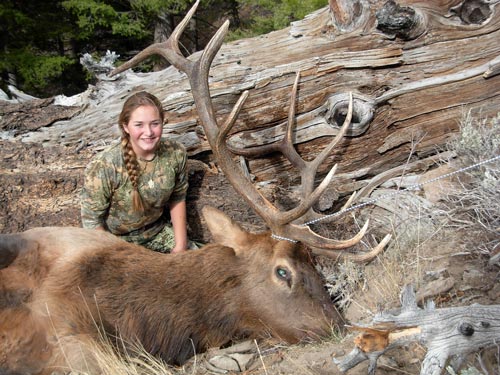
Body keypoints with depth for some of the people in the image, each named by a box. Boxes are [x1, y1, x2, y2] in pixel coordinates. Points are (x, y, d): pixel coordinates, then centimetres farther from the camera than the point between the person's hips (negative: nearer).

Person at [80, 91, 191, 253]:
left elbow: (177, 199, 0)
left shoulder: (176, 153, -16)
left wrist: (181, 244, -3)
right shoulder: (104, 166, -27)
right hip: (116, 240, -3)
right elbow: (92, 219, -17)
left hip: (159, 231, 4)